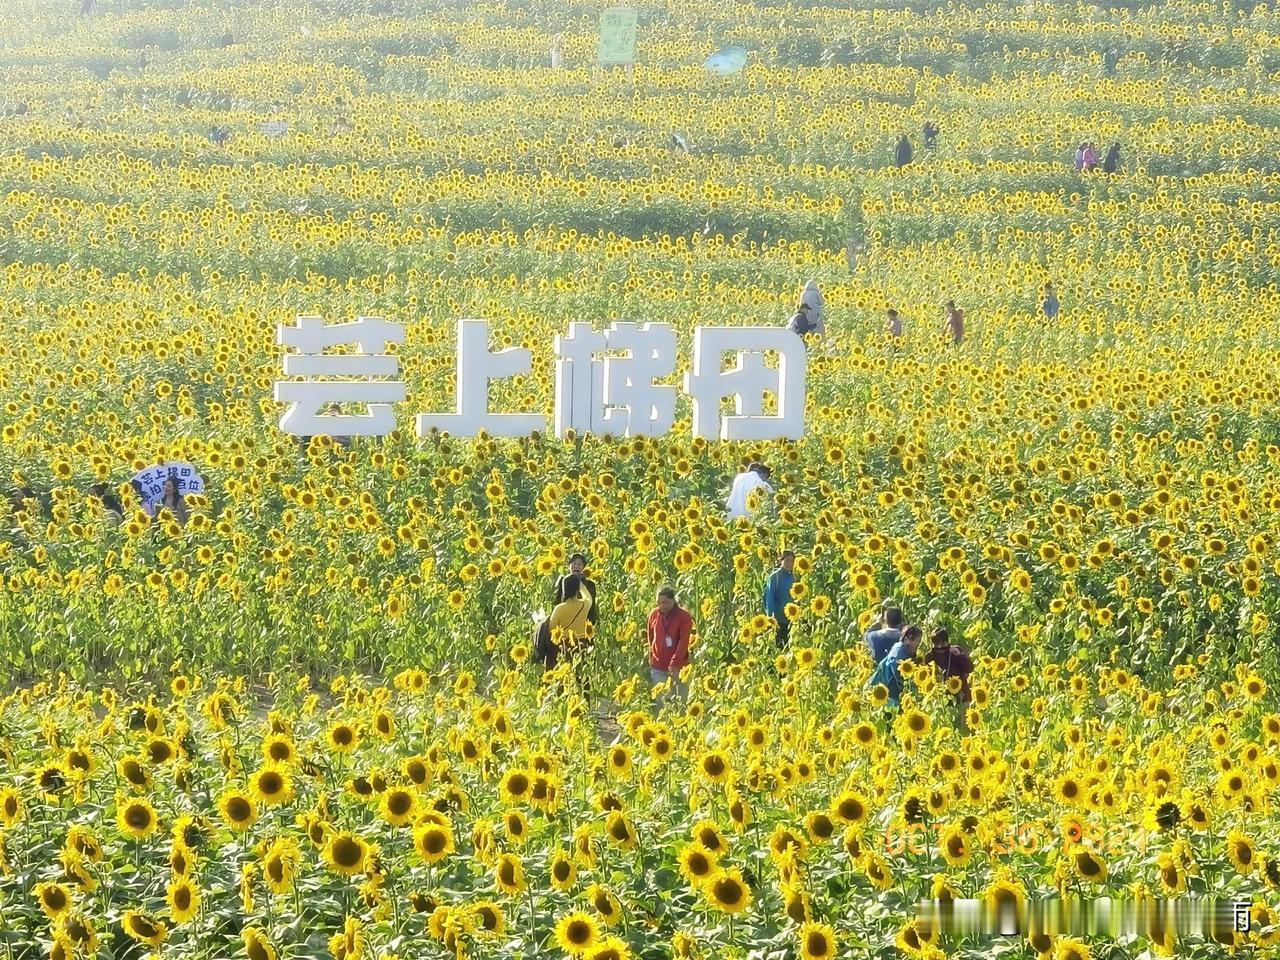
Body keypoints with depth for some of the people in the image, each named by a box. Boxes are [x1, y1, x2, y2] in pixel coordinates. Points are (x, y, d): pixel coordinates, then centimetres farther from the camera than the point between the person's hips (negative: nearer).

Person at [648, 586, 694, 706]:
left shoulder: (684, 617, -9)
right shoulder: (654, 614, 4)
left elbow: (684, 641, -15)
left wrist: (674, 663, -23)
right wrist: (651, 659, 11)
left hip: (678, 667, -3)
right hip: (658, 668, 3)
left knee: (681, 700, 2)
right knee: (662, 700, 1)